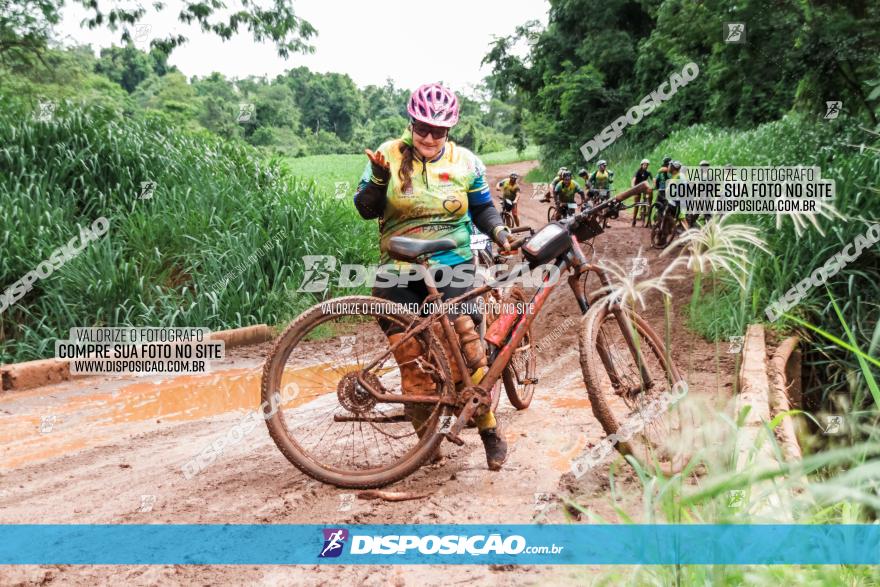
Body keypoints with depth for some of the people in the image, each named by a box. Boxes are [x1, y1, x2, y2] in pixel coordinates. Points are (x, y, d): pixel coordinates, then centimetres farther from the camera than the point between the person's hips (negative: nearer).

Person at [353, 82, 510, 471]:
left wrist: (498, 230, -2)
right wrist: (379, 179, -19)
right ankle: (427, 438, 15)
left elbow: (482, 207, 17)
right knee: (411, 360, 0)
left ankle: (488, 427, 0)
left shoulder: (465, 162, 5)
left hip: (451, 265, -1)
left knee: (464, 347, -17)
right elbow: (366, 209, 0)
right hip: (400, 271, 1)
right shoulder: (390, 154, 1)